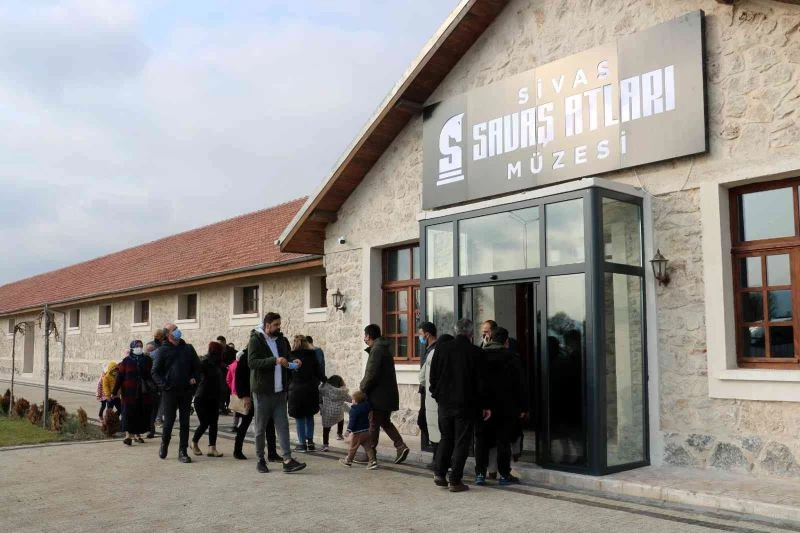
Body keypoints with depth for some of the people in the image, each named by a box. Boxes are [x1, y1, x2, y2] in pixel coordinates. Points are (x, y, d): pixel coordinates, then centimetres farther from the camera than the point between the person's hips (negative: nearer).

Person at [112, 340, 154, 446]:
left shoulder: (147, 360, 6)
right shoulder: (126, 361, 0)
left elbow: (151, 374, 7)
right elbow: (120, 377, -1)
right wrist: (114, 391, -4)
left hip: (143, 392, 3)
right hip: (129, 392, -3)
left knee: (142, 413, 4)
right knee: (129, 412, -5)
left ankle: (137, 434, 18)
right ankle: (128, 435, -3)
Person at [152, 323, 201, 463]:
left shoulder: (188, 349, 8)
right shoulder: (164, 350, 0)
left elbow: (197, 367, 15)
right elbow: (156, 372, 2)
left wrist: (194, 378, -2)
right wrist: (163, 385, -10)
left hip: (186, 391, 2)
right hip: (170, 391, -2)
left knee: (185, 423, 4)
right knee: (169, 422, 1)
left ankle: (183, 452, 10)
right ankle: (164, 445, 27)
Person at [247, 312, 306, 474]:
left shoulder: (281, 340, 12)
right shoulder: (255, 340, -7)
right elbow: (252, 362, -20)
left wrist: (292, 362, 2)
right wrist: (274, 360, -29)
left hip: (279, 391, 5)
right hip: (262, 391, -5)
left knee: (283, 425, 0)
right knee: (261, 427, 6)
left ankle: (288, 460, -2)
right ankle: (261, 460, 18)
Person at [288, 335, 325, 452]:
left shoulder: (291, 356, -7)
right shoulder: (311, 355, 0)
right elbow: (318, 372, 1)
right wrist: (325, 381, 15)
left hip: (296, 390, -3)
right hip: (311, 389, 3)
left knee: (299, 418, 6)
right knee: (309, 416, 16)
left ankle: (302, 443, 8)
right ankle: (310, 442, 14)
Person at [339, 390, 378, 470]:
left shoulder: (353, 410, -16)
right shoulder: (367, 406, 1)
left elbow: (352, 421, -18)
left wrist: (349, 430, -16)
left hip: (358, 432, -6)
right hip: (367, 431, 6)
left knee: (353, 447, 8)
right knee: (368, 447, 6)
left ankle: (348, 460, 23)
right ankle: (372, 461, -3)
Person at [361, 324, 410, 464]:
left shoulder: (376, 350, -16)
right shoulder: (384, 348, 15)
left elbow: (372, 374, -22)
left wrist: (363, 388, -9)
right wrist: (365, 386, 14)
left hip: (378, 395, -9)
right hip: (388, 394, 9)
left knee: (373, 424, 2)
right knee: (385, 422, 17)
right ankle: (401, 446, 7)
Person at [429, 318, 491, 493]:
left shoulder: (441, 349, -2)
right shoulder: (476, 353, -9)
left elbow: (433, 377, 3)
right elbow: (481, 382, -6)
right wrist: (485, 406, 1)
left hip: (444, 402, 3)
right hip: (466, 404, -3)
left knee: (446, 437, 18)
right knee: (461, 441, 4)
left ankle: (440, 473, 10)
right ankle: (455, 481, 4)